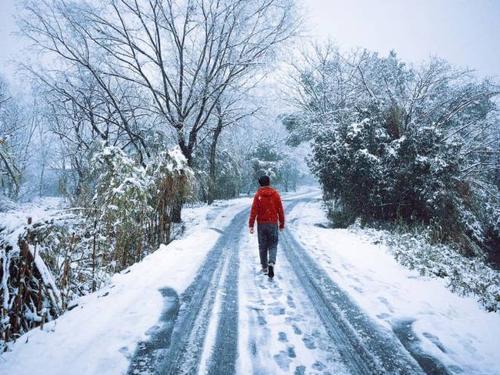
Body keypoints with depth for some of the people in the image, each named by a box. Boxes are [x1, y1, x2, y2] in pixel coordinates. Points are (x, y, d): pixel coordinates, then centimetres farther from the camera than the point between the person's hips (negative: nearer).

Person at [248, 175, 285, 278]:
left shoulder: (258, 195, -5)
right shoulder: (275, 194, 0)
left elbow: (254, 210, -10)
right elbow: (280, 210, 2)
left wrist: (251, 225, -9)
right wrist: (282, 224, 11)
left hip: (261, 224, 0)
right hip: (273, 223, 0)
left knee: (262, 246, 12)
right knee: (273, 245, 8)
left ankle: (264, 268, 19)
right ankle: (271, 263, -15)